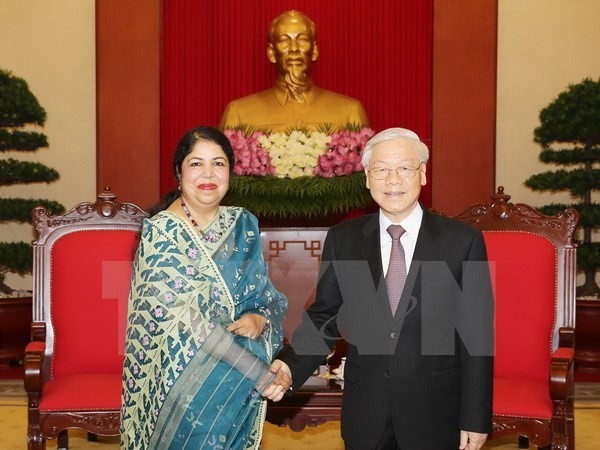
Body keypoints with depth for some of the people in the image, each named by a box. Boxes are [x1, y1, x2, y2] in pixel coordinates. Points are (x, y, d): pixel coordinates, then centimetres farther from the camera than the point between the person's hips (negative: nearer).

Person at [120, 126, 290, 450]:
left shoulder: (243, 225, 2)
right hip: (181, 380, -5)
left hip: (237, 385, 5)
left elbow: (268, 296, 6)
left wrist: (260, 320, -18)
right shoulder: (159, 234, -14)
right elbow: (187, 321, -22)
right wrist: (260, 371, -26)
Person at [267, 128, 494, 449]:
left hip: (436, 414, -2)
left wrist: (475, 419, -5)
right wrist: (291, 365, -15)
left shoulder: (463, 241, -7)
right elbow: (325, 316, 3)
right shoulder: (342, 239, 0)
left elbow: (476, 335, -6)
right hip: (364, 413, 2)